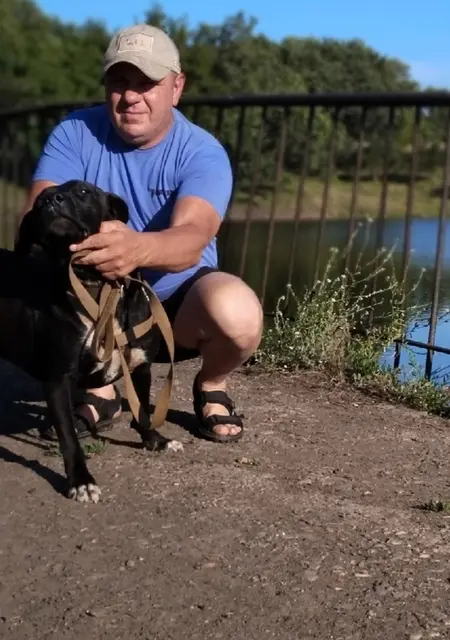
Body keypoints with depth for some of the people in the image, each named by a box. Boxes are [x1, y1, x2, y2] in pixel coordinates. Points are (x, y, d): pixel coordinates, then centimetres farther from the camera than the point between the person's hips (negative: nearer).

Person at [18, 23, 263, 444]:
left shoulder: (202, 153, -17)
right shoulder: (75, 132, -10)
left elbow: (191, 239, -36)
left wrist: (139, 248, -60)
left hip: (178, 299, -2)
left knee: (237, 313, -34)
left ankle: (211, 386, 4)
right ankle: (99, 389, 3)